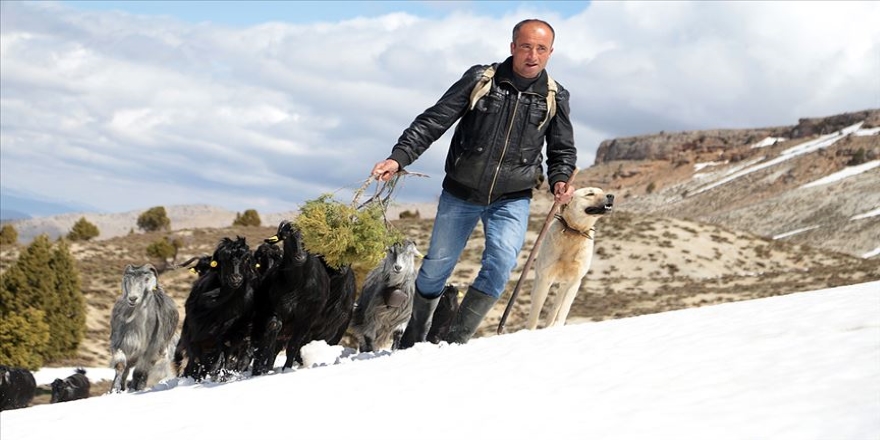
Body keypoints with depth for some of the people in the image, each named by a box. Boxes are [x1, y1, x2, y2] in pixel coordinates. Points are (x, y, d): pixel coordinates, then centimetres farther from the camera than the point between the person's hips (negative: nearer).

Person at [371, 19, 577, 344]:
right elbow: (434, 121, -8)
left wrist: (559, 181, -9)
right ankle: (414, 338, 32)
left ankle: (455, 341, -12)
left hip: (511, 199, 0)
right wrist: (399, 157, -20)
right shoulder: (480, 79, -9)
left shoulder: (555, 98, -2)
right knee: (436, 268, 8)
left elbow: (562, 151, 11)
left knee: (501, 263, -22)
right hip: (461, 194, 0)